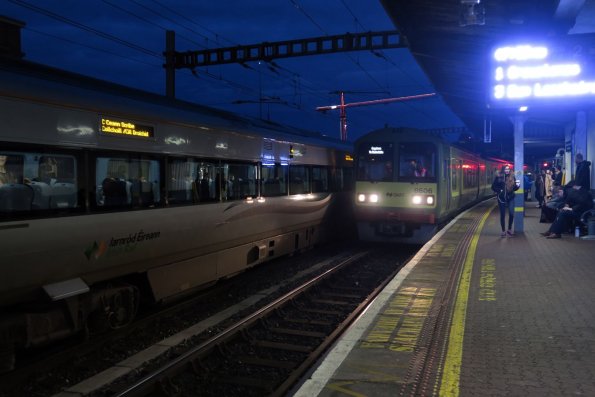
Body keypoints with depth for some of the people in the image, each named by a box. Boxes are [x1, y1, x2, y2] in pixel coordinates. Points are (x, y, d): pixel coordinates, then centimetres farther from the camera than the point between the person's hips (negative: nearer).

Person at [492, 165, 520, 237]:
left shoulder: (512, 177, 2)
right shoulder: (498, 177, -4)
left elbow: (514, 188, 6)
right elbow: (493, 186, 0)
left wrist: (517, 185, -14)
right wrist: (499, 191, -13)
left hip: (510, 198, 2)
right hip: (502, 198, -1)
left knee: (511, 213, -6)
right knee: (502, 215, 5)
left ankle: (509, 230, 13)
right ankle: (503, 231, 15)